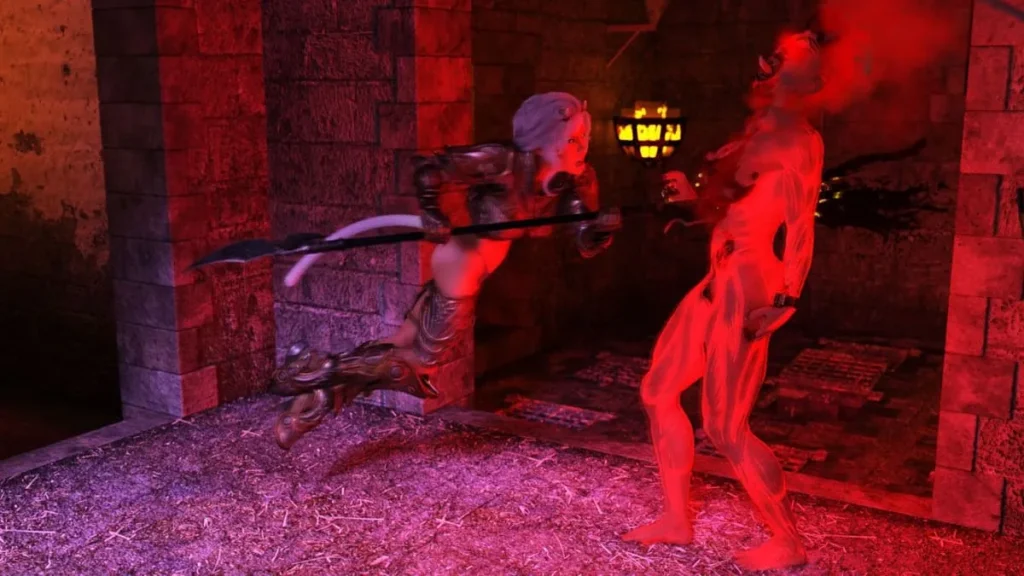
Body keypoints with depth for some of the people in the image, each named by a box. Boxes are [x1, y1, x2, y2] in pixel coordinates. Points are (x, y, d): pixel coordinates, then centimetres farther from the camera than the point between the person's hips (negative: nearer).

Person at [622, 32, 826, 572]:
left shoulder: (800, 143, -10)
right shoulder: (751, 133, 16)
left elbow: (801, 227, -21)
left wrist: (786, 301, -30)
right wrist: (693, 195, 7)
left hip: (749, 286, -9)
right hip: (719, 280, 9)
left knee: (725, 426, -5)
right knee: (658, 391, 12)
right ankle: (677, 519, 25)